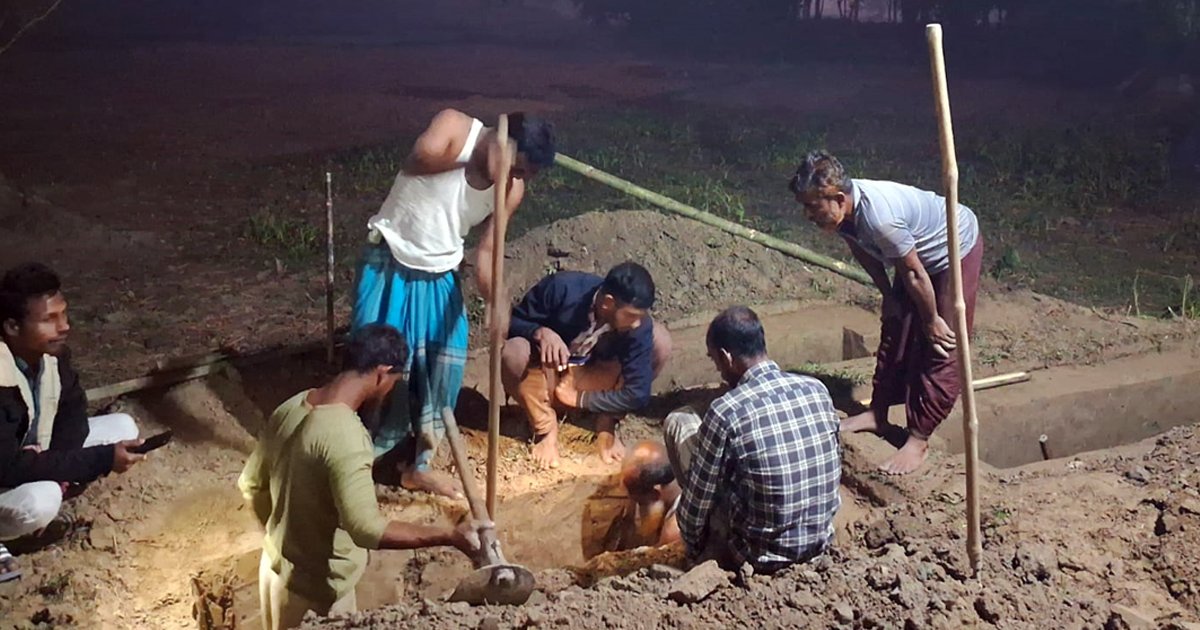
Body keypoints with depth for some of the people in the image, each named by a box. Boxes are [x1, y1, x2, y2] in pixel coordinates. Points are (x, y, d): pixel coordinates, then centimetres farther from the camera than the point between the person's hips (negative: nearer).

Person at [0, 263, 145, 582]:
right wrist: (102, 459, -35)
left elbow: (73, 408, 0)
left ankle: (47, 490, 5)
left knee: (123, 428, -3)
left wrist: (60, 466, -19)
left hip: (31, 452, 7)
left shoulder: (50, 349, -14)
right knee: (39, 502, -37)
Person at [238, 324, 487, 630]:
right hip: (316, 589, -8)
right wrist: (450, 536, -34)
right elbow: (367, 529, -37)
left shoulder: (291, 408, -4)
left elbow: (251, 484, 8)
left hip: (278, 569, 8)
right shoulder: (343, 435, -31)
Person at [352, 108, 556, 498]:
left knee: (444, 366, 3)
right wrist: (475, 158, -23)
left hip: (440, 275, 4)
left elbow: (486, 250, -8)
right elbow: (423, 157, -35)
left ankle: (417, 463, 20)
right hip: (389, 262, -4)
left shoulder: (512, 190, -9)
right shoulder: (455, 126, -18)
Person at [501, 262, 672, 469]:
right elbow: (511, 322, -15)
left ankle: (607, 424, -6)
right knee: (513, 352, -36)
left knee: (660, 339, -20)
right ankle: (546, 429, -10)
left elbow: (638, 394, -24)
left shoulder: (639, 325, -25)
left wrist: (578, 398, -21)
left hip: (594, 381, 2)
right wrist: (540, 332, -37)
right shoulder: (563, 288, -28)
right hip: (547, 376, -1)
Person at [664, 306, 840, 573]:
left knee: (678, 423, 4)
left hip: (759, 554, -6)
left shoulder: (726, 412, -22)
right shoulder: (817, 389, -4)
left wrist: (693, 550, 9)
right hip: (819, 542, 6)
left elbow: (696, 500, -11)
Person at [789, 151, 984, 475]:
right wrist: (889, 296, 9)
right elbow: (864, 251, 3)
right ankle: (878, 414, 26)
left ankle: (919, 439, 0)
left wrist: (932, 320, -16)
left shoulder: (879, 216, -41)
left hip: (957, 248, -8)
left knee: (940, 348, -5)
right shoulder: (844, 209, -17)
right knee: (895, 331, 14)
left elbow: (915, 274, -29)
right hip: (918, 252, 8)